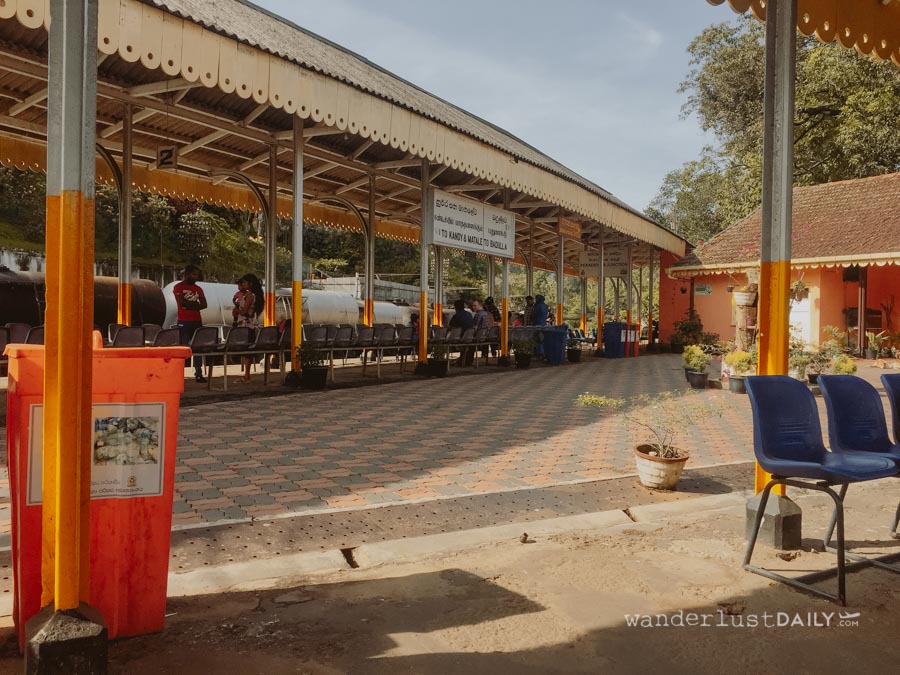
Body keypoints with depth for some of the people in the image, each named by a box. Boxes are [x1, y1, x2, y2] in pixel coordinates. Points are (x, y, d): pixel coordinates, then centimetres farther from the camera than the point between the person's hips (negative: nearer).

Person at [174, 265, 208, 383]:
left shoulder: (198, 289, 17)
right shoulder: (178, 287, 3)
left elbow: (204, 304, 5)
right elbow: (181, 302, -12)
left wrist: (189, 305, -9)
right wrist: (195, 304, -1)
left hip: (197, 321, 5)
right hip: (183, 322, -5)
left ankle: (198, 374, 3)